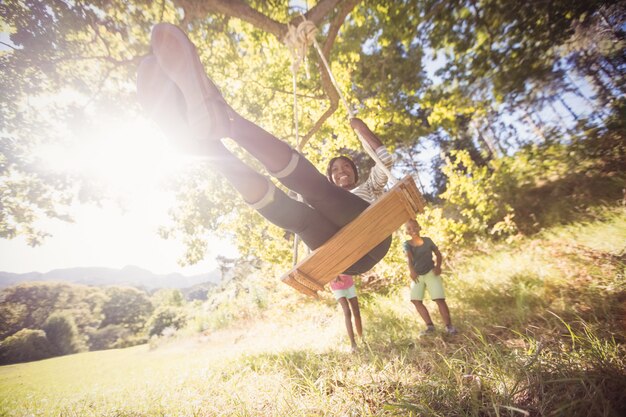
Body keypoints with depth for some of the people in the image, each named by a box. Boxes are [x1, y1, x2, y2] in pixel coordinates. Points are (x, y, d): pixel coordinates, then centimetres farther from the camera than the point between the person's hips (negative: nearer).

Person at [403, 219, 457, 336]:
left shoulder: (427, 240, -5)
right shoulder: (407, 244, -7)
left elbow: (438, 254, 4)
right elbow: (409, 257, -25)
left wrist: (438, 266, -15)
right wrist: (411, 270, -43)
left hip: (431, 273, -2)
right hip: (417, 275, 2)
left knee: (439, 299, -9)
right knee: (416, 300, -4)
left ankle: (449, 325, 6)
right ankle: (430, 326, 5)